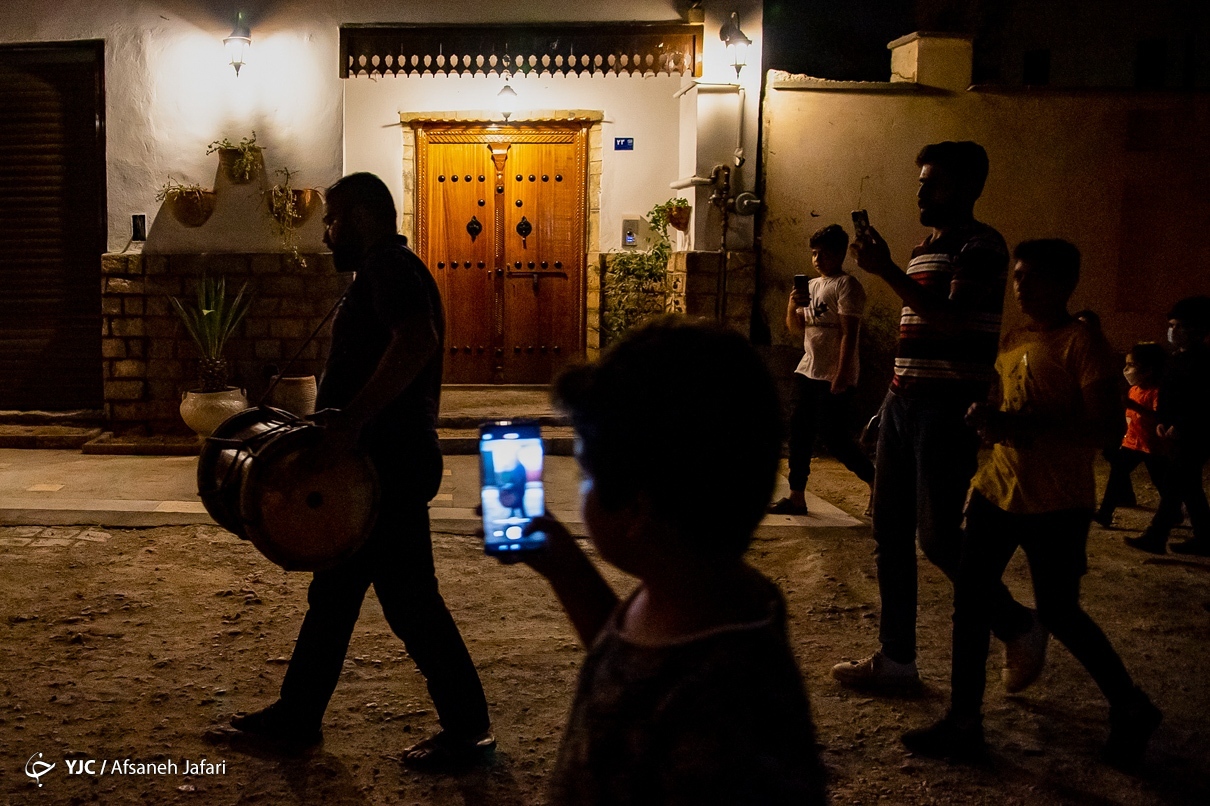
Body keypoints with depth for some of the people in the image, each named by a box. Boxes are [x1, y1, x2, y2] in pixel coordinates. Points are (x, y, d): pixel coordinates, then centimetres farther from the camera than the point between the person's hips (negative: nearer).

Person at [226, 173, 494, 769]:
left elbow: (416, 343, -33)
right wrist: (341, 421, 20)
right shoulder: (382, 270, 18)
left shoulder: (389, 267, -14)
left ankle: (467, 729, 10)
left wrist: (351, 419, -34)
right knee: (333, 593, 17)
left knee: (409, 599, -2)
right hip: (375, 464, 11)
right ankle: (296, 715, 28)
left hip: (390, 466, -11)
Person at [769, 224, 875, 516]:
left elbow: (849, 334, -16)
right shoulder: (811, 286, 14)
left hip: (834, 379, -8)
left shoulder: (846, 285, -9)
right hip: (807, 372, 8)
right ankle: (796, 498, 14)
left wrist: (841, 376, -21)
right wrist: (792, 305, -4)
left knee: (836, 441, -6)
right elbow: (795, 328, 16)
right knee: (799, 434, 8)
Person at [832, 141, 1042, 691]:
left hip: (949, 408, -9)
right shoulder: (924, 250, 19)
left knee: (938, 536, -8)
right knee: (890, 533, 7)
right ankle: (896, 659, 15)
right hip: (904, 402, 9)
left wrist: (886, 270, -22)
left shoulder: (981, 245, -8)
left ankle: (1019, 628, 14)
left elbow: (953, 319, -21)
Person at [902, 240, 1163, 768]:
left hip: (1056, 504, -7)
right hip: (999, 488, 7)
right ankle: (964, 723, 12)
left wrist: (1025, 427, -24)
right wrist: (985, 417, 2)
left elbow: (1107, 428, -18)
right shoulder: (1012, 343, 12)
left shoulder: (1080, 344, -11)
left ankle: (1131, 709, 26)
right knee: (970, 600, 3)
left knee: (1058, 614, 2)